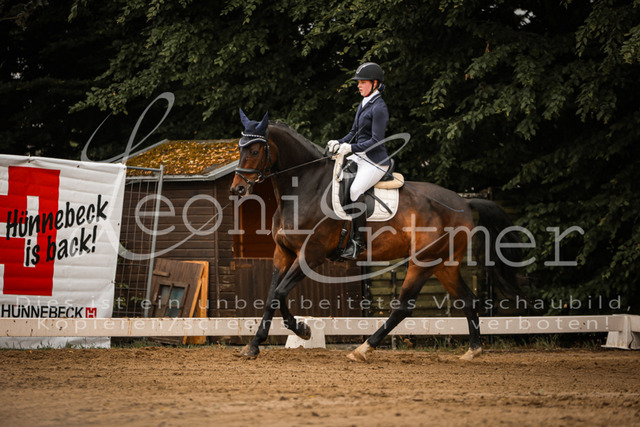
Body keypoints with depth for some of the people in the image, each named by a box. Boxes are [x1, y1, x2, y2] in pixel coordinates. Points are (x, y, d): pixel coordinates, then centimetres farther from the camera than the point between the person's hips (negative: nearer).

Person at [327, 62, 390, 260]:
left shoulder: (379, 108, -14)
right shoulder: (364, 104, 14)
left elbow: (376, 141, -19)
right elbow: (354, 132, 21)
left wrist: (351, 148, -25)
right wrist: (339, 143, 3)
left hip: (375, 161, -10)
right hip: (359, 157, 10)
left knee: (355, 189, -30)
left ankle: (358, 240, -24)